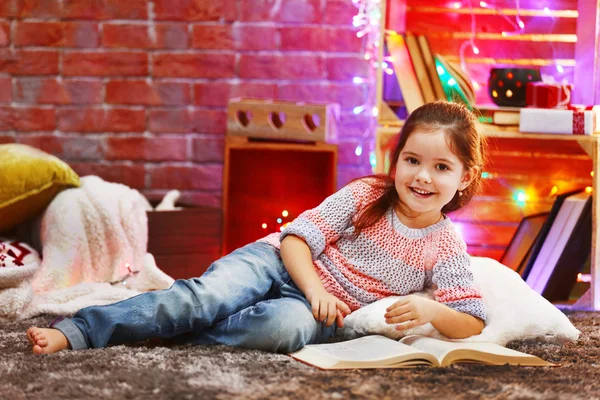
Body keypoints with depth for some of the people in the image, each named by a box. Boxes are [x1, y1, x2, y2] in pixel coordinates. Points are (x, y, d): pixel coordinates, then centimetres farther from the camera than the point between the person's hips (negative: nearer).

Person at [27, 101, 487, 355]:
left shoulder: (446, 247, -2)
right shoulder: (364, 196, -3)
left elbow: (473, 325, -5)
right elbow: (297, 237, -5)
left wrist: (429, 310, -24)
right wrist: (315, 290, -21)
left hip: (322, 313, 0)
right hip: (278, 263, 0)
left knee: (284, 325, -39)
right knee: (206, 295, -30)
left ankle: (174, 329, -26)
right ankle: (77, 331, -35)